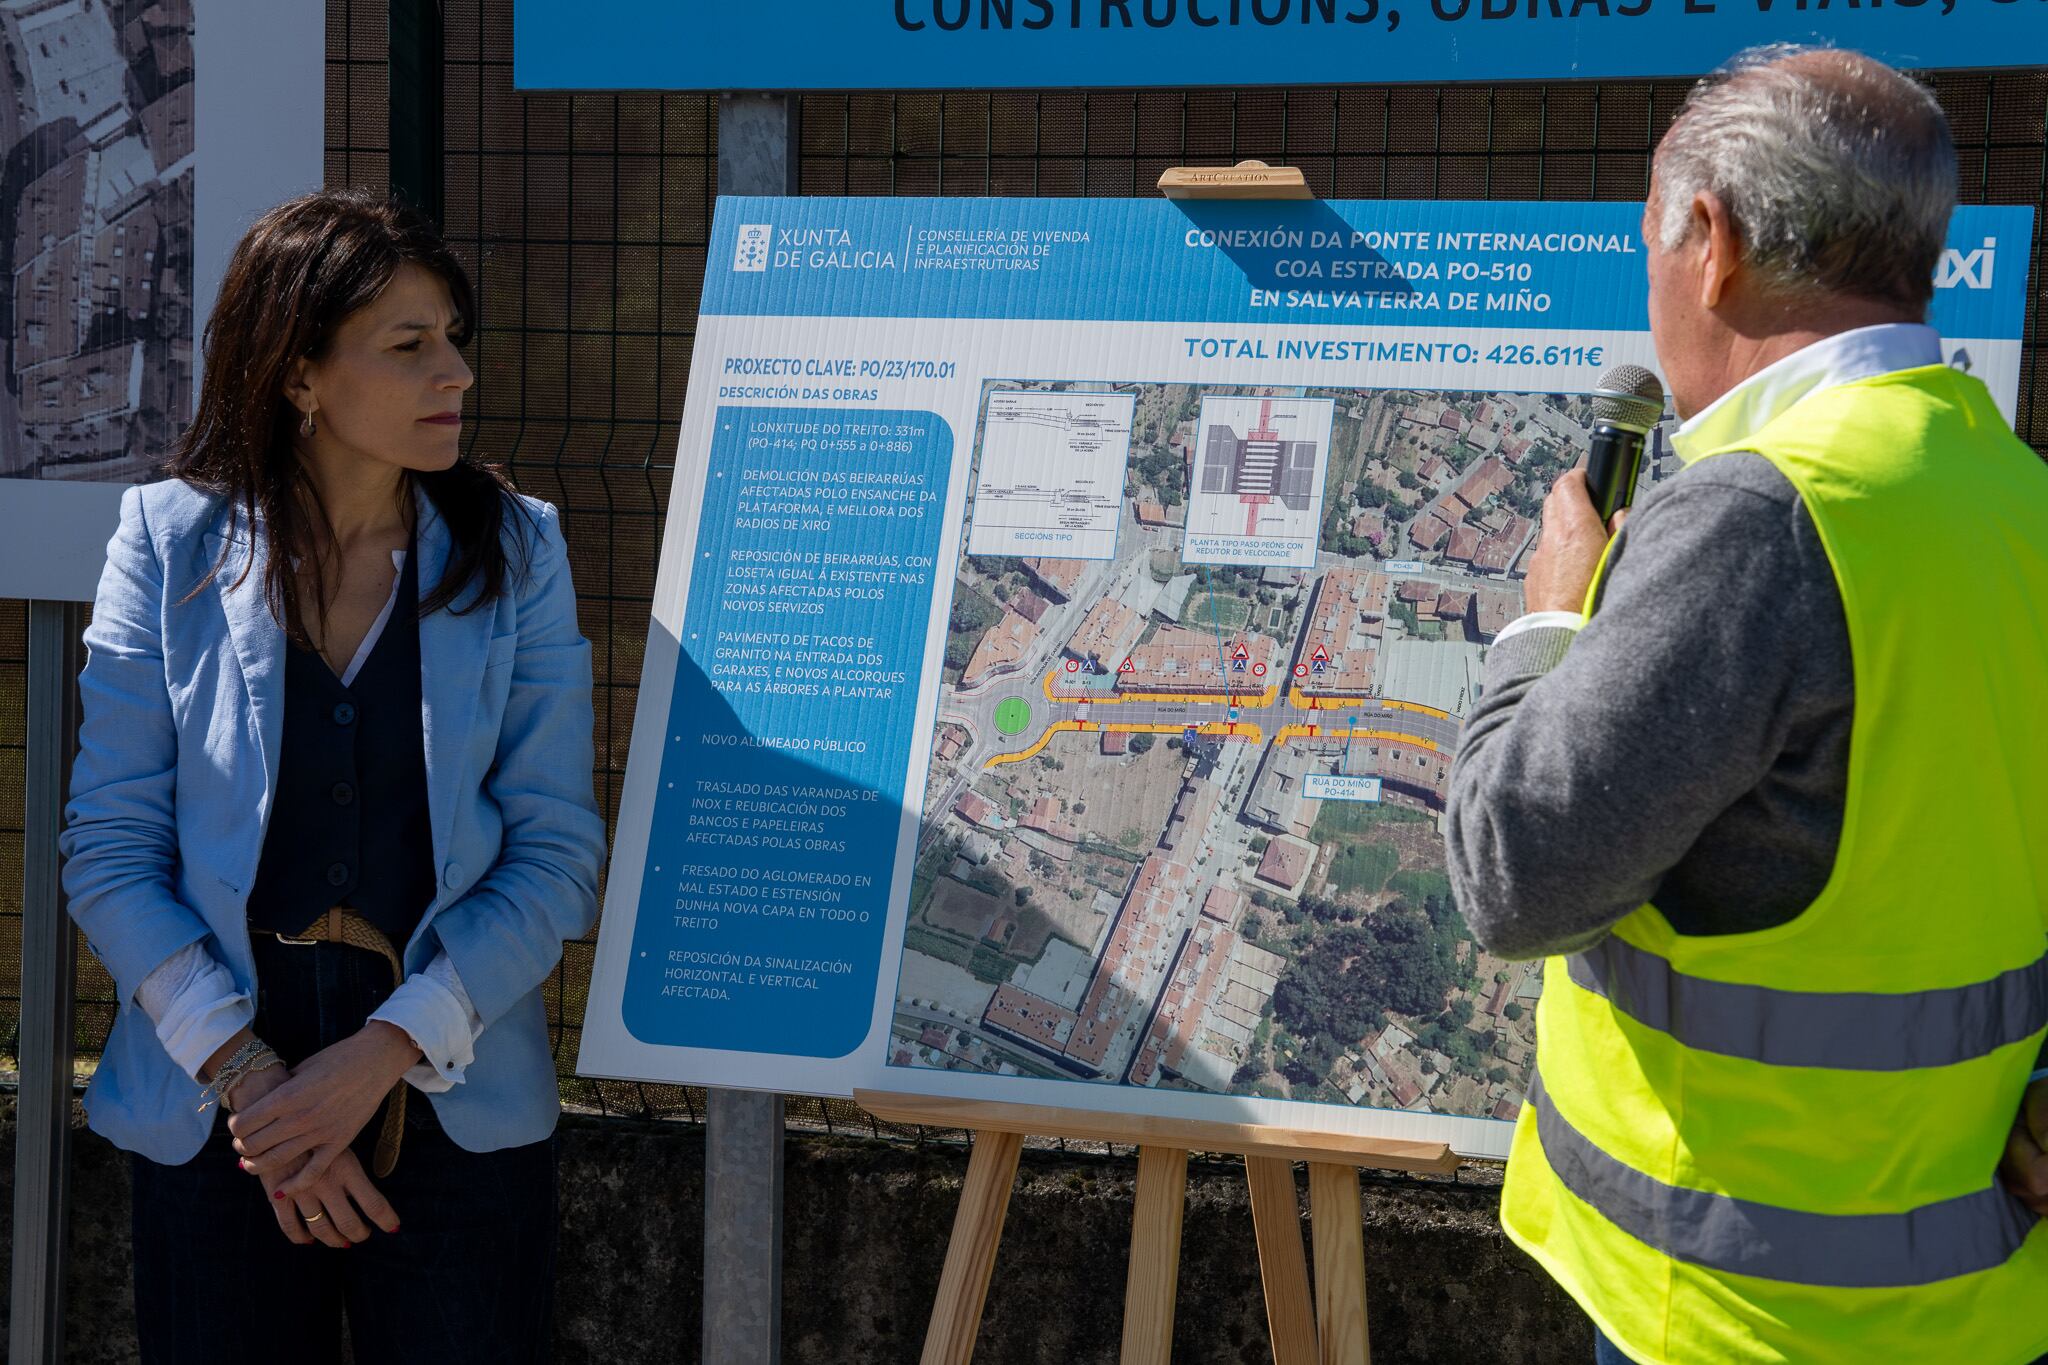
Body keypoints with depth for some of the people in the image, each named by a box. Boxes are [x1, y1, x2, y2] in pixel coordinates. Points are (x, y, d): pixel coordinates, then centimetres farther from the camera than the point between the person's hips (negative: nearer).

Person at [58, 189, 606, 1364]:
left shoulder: (513, 552, -1)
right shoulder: (171, 545, -2)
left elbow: (559, 855, -6)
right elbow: (110, 848, -4)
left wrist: (383, 1055, -16)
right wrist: (243, 1070, -14)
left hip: (459, 1112, 0)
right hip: (214, 1123, 0)